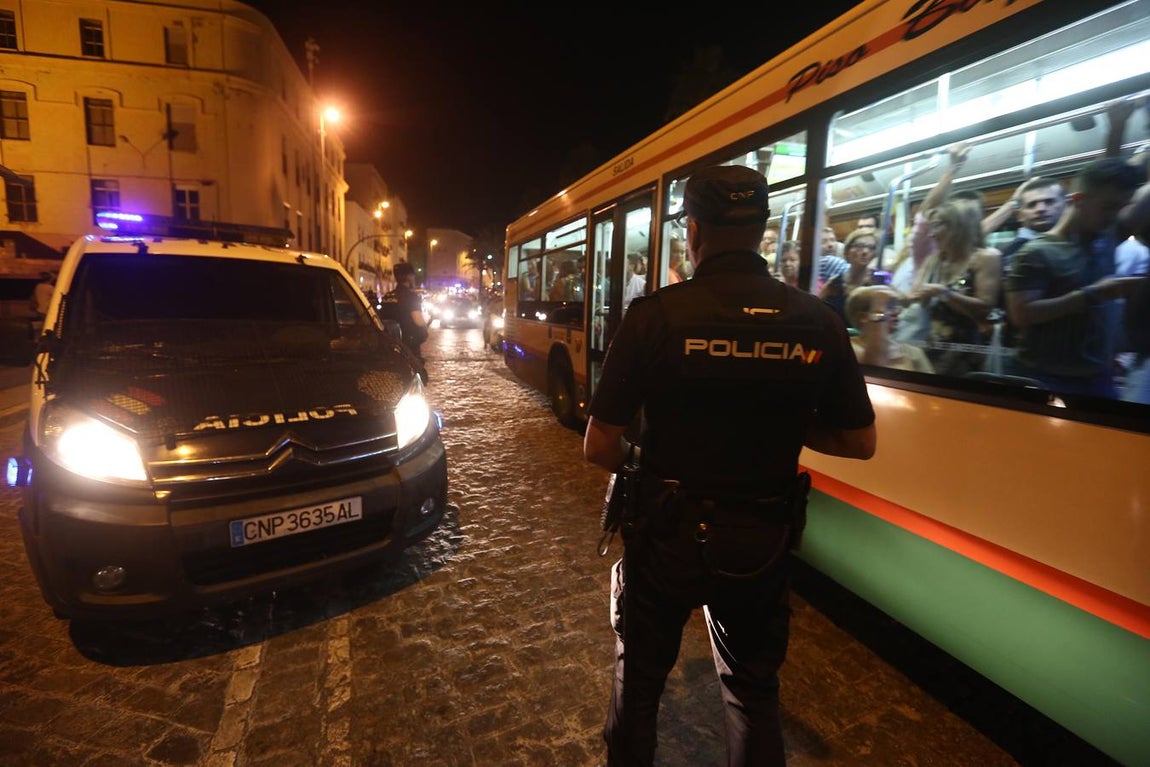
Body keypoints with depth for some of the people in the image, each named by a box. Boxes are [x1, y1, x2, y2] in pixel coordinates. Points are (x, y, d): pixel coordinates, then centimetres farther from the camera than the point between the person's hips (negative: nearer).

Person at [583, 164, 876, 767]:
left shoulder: (655, 315, -19)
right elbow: (859, 443, 2)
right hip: (762, 542, 3)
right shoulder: (819, 323, -8)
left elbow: (599, 448, -15)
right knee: (754, 690, 28)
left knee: (640, 679, 25)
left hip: (666, 535, -2)